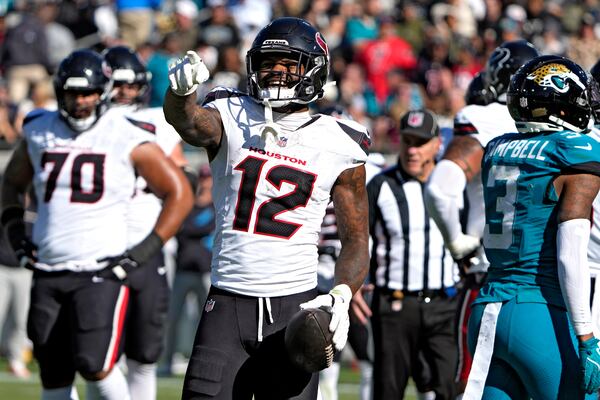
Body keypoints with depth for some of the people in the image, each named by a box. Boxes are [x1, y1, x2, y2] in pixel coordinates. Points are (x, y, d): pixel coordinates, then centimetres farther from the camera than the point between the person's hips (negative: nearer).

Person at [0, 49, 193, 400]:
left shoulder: (128, 139, -5)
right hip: (48, 274, 5)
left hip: (102, 272, -5)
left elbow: (180, 194, -1)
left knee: (95, 365, -19)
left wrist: (145, 251, -7)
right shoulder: (39, 133, 8)